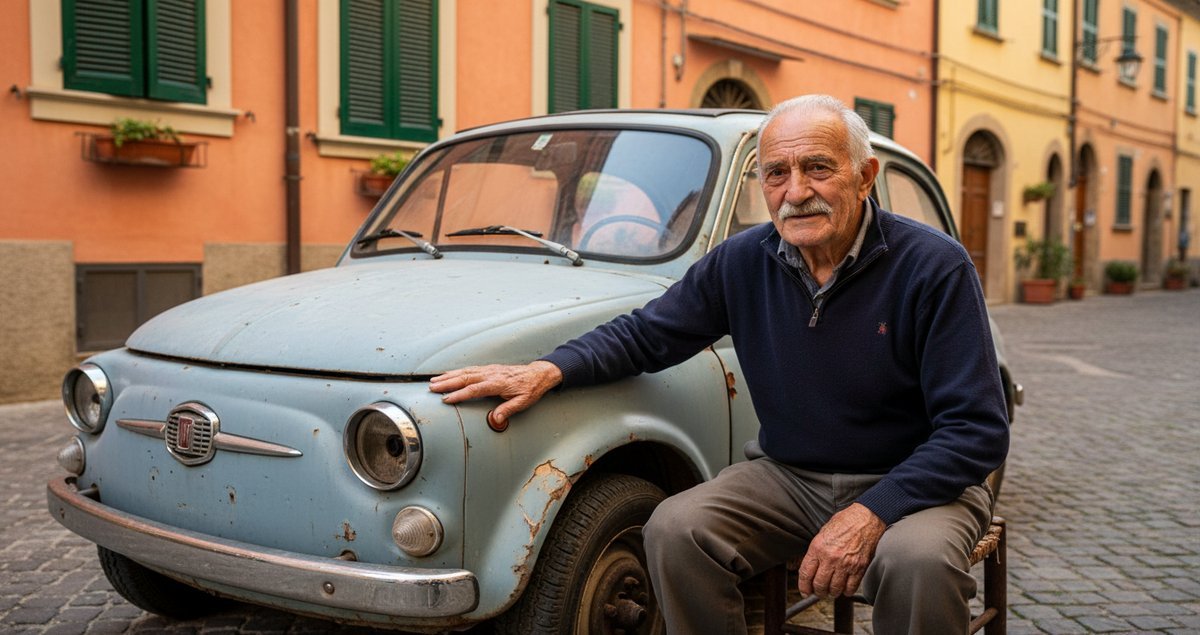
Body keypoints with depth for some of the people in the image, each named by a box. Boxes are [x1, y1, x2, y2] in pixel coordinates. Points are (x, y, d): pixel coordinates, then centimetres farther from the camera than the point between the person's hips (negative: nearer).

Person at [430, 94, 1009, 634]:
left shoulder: (935, 268, -15)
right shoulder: (743, 261, -3)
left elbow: (979, 431, -16)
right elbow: (644, 335, 6)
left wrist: (872, 514, -28)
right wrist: (549, 370, -14)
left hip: (915, 481, -3)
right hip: (788, 475, 3)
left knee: (917, 560, -35)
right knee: (673, 530, -20)